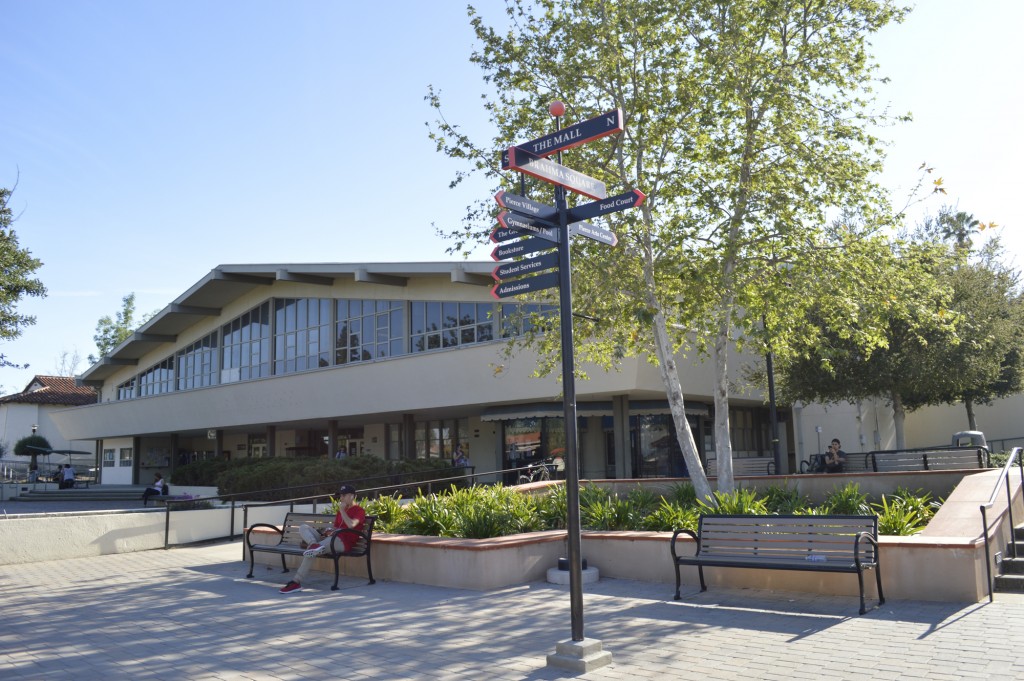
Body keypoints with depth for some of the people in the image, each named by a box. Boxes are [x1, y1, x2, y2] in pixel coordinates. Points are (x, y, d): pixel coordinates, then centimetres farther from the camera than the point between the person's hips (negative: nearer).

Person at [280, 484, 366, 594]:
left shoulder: (359, 510, 0)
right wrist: (329, 531, 3)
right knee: (303, 527, -5)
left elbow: (351, 525, -19)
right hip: (331, 538, 9)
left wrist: (342, 510, -10)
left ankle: (296, 582, -30)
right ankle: (314, 545, -35)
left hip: (344, 542, -9)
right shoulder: (341, 511, 27)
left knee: (311, 551, -31)